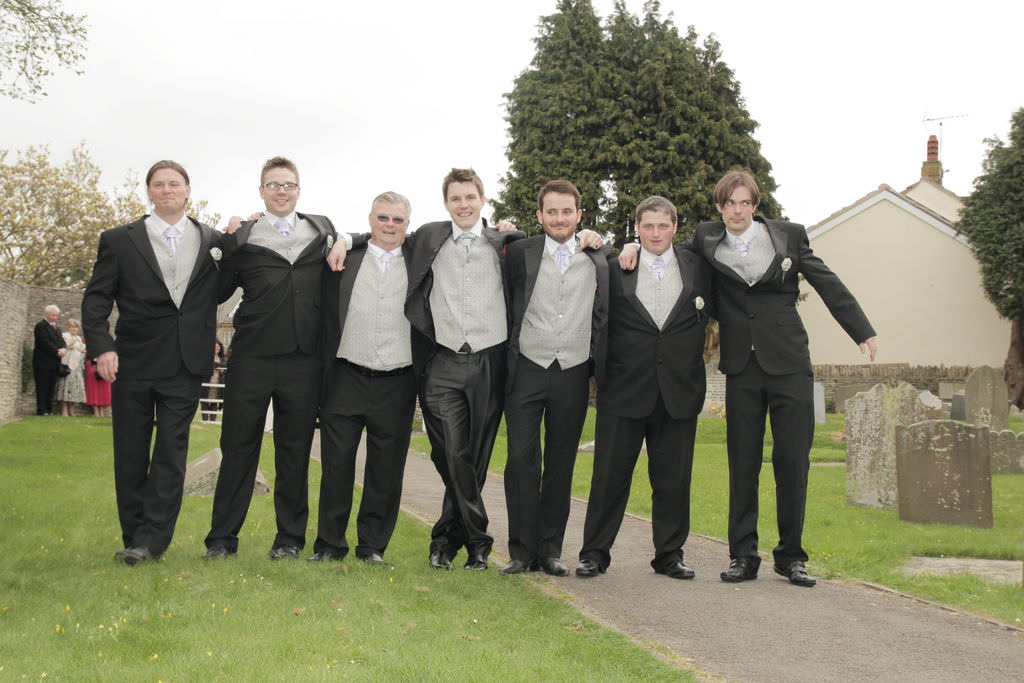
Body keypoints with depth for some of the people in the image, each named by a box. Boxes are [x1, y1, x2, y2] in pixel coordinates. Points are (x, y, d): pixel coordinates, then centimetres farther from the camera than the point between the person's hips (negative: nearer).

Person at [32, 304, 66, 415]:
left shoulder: (57, 328, 22)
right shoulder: (41, 326, -6)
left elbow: (61, 342, 16)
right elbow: (45, 342, -16)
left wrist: (63, 349, -7)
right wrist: (57, 351, -19)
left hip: (54, 363, 8)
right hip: (43, 363, -8)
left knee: (51, 388, 6)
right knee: (42, 387, -6)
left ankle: (49, 410, 7)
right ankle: (41, 410, -6)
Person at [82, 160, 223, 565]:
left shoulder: (212, 241, 8)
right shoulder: (119, 241, 4)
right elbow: (96, 299, 2)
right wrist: (101, 347, -10)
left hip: (186, 365, 0)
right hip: (133, 362, 0)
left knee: (171, 452, -3)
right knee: (131, 454, 5)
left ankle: (151, 540, -2)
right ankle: (135, 538, 14)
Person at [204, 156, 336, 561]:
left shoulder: (322, 231, 13)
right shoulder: (242, 238, 6)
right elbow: (217, 292, 5)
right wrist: (225, 244, -4)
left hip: (304, 361, 2)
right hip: (252, 358, -1)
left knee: (295, 451, 7)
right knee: (238, 448, 3)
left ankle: (290, 538, 18)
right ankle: (222, 538, 12)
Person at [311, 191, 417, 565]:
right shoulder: (345, 257, 5)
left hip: (396, 383, 0)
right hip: (347, 378, 0)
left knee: (386, 470, 6)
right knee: (337, 464, 5)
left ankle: (373, 545, 18)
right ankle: (329, 544, 15)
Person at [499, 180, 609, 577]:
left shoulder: (598, 259, 10)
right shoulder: (520, 253, 4)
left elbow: (602, 319, 14)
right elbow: (506, 307, 5)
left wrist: (601, 371, 6)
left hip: (573, 373, 2)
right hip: (527, 369, -2)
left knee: (561, 464, 6)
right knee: (522, 459, -4)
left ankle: (550, 549, 14)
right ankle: (522, 551, 3)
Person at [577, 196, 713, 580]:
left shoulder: (697, 267, 7)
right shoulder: (615, 269, 2)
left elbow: (711, 309, 17)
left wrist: (693, 351, 10)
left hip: (679, 391, 2)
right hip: (625, 390, -1)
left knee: (673, 479, 7)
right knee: (610, 475, 3)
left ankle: (670, 555, 18)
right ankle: (594, 553, 13)